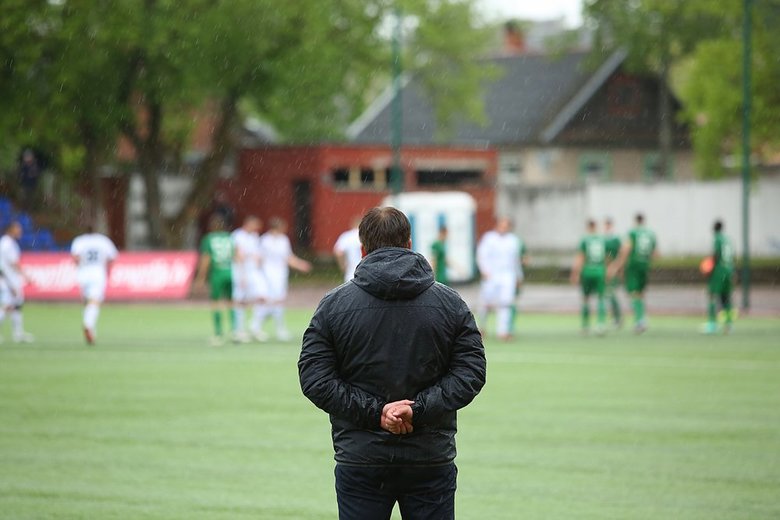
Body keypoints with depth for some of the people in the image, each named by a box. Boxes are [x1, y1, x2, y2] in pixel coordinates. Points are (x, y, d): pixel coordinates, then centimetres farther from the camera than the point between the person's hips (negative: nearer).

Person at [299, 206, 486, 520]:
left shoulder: (333, 305, 1)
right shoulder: (450, 303, 3)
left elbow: (314, 379, -6)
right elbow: (471, 372, -4)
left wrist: (374, 411, -9)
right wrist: (418, 409, -10)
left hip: (360, 462, -1)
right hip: (432, 460, 1)